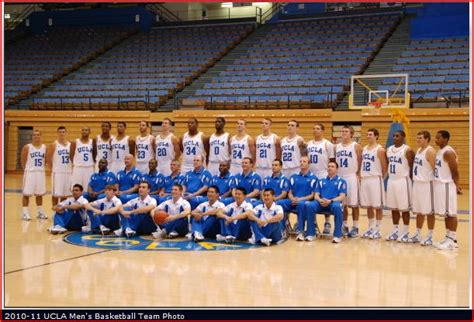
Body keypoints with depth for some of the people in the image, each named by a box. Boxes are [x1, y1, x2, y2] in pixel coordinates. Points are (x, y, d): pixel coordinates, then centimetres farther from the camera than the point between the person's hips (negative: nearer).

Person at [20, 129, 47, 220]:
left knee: (39, 194, 12)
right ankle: (25, 213, 4)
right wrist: (26, 170, -4)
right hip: (30, 172, -4)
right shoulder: (27, 147, -6)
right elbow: (22, 160, -3)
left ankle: (40, 212, 21)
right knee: (26, 193, -1)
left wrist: (42, 168, 3)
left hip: (41, 172, 4)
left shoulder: (44, 147, 5)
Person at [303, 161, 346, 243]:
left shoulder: (341, 181, 14)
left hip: (334, 203, -3)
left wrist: (330, 201, -17)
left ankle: (337, 235, -28)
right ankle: (311, 234, -20)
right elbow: (316, 195, 13)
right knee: (309, 205, -29)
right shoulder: (321, 181, 23)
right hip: (321, 203, 3)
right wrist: (320, 200, -12)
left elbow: (342, 196, 0)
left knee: (337, 206, -39)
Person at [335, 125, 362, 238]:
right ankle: (344, 226, 16)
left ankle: (355, 227, 7)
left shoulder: (356, 146, -3)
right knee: (342, 203, 7)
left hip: (352, 177, -4)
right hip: (339, 177, 4)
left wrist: (358, 175, -10)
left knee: (354, 204, 0)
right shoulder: (337, 147, 10)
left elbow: (360, 162, -4)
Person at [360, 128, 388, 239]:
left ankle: (377, 230, 4)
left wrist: (381, 179, -2)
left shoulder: (380, 150, -9)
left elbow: (384, 167, -7)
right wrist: (361, 176, 10)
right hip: (364, 179, 7)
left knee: (377, 206, -1)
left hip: (375, 180, -7)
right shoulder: (364, 149, 12)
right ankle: (371, 228, 20)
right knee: (368, 206, 11)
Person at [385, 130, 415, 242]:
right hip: (391, 181, 7)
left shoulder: (407, 150, -10)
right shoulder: (389, 149, 10)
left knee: (404, 208, -1)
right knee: (393, 208, 10)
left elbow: (412, 167, -8)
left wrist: (411, 182, -8)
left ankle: (405, 233, 6)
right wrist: (389, 175, 14)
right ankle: (395, 231, 19)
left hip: (403, 181, -7)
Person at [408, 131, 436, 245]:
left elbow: (435, 169, -16)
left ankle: (430, 237, 5)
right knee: (418, 211, 14)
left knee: (429, 212, -1)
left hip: (426, 184, -9)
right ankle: (417, 235, 21)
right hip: (417, 183, 9)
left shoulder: (430, 151, -13)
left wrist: (434, 183, -17)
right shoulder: (418, 150, 14)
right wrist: (415, 179, 16)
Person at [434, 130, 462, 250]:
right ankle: (448, 237, 19)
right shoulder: (439, 151, 14)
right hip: (440, 185, 10)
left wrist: (457, 186, -19)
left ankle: (452, 240, -2)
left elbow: (455, 171, -17)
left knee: (451, 213, -5)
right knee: (445, 214, 13)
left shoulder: (448, 152, -15)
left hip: (447, 186, -10)